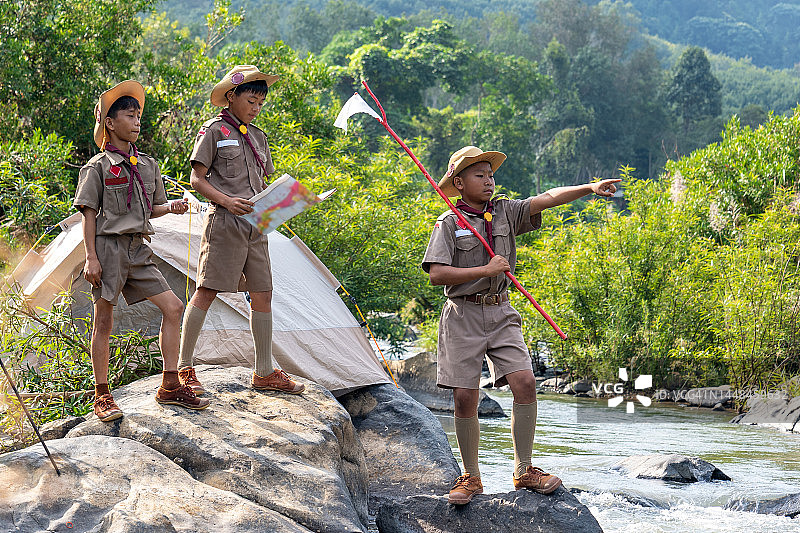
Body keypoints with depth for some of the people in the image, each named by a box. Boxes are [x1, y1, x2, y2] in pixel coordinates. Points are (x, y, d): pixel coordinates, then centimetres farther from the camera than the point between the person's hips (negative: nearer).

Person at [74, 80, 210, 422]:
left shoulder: (147, 165, 15)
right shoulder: (98, 166, -2)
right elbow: (89, 214, -4)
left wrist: (171, 207, -1)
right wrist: (91, 257, -12)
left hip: (139, 250, 6)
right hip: (109, 247, -6)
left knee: (173, 308, -1)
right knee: (103, 320, -1)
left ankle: (170, 387, 6)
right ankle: (102, 396, 7)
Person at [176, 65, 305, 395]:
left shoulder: (257, 137, 19)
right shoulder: (214, 131, -1)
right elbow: (197, 180, -5)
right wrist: (226, 201, -19)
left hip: (255, 225, 7)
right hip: (224, 222, -7)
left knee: (262, 294, 4)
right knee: (207, 291, -8)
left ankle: (264, 372, 11)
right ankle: (183, 368, -3)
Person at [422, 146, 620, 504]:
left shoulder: (506, 212, 8)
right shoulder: (448, 224, -3)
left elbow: (547, 199, -4)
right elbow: (436, 274, -13)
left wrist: (589, 188, -17)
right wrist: (485, 270, -16)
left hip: (501, 315, 3)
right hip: (464, 316, -3)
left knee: (525, 382, -12)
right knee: (465, 397, -3)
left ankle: (524, 471, 2)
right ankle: (471, 477, 14)